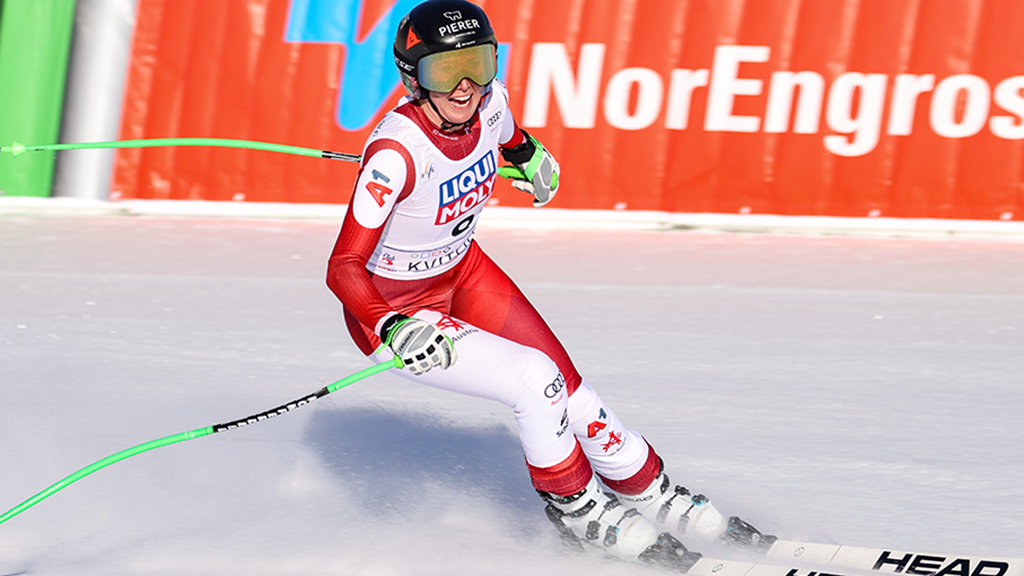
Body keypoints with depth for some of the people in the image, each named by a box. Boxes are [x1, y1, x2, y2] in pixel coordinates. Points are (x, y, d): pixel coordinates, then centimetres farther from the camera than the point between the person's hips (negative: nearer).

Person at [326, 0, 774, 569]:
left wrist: (528, 154, 27)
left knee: (568, 389, 0)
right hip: (390, 308, -6)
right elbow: (343, 268, -35)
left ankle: (653, 496, 21)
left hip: (463, 272, 6)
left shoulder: (489, 101, -16)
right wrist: (395, 330, -48)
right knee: (534, 379, -18)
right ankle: (577, 512, 5)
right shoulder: (397, 152, -35)